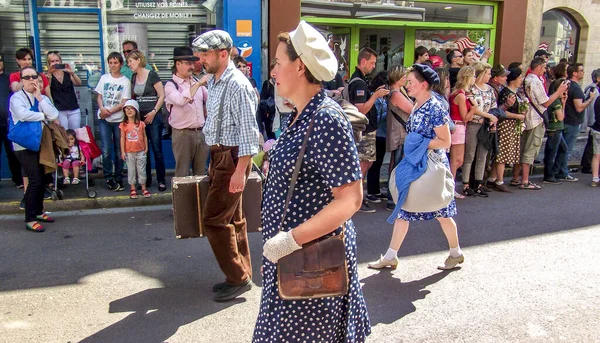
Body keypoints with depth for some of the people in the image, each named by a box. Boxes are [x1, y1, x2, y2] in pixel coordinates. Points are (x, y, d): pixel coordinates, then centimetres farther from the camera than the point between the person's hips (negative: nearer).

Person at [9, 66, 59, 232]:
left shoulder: (43, 98, 11)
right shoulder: (16, 97, -6)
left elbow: (54, 115, -5)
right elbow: (22, 114, -26)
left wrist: (39, 97, -9)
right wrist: (43, 115, -12)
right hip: (24, 145, -6)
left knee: (41, 179, 12)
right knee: (35, 180, -13)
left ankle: (38, 211, 28)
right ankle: (30, 219, -4)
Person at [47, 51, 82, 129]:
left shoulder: (67, 73, 8)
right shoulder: (48, 75, 5)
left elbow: (79, 83, -6)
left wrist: (72, 72, -22)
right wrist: (49, 73, -23)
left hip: (74, 109, 2)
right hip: (58, 111, -2)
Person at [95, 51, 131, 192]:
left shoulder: (125, 81, 0)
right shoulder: (104, 78, 9)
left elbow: (124, 102, -5)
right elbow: (99, 97, 11)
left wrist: (110, 111, -13)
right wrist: (102, 109, -8)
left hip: (119, 119, -1)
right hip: (104, 119, 2)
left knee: (119, 151, 4)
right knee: (106, 150, -5)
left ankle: (118, 178, 15)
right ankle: (109, 178, 6)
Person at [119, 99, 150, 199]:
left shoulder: (141, 124, 1)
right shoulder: (124, 125, -2)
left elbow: (145, 136, 6)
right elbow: (122, 138, -1)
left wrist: (146, 148, 3)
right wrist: (122, 151, -3)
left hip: (140, 151, 1)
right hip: (129, 152, -1)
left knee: (142, 170, 7)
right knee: (131, 170, 7)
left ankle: (143, 188, 17)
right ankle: (132, 189, 16)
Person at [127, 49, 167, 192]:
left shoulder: (152, 75, -6)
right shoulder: (134, 77, 12)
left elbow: (162, 96, -8)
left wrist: (153, 112, -13)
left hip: (153, 117, -6)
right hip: (139, 118, 6)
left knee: (157, 149, -3)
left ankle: (161, 181, 4)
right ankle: (146, 179, 19)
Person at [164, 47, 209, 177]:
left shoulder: (196, 82, 9)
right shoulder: (170, 85, -7)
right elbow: (181, 100, -27)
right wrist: (199, 84, -27)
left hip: (200, 132, 5)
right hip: (183, 134, -5)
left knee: (201, 172, 12)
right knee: (183, 173, 2)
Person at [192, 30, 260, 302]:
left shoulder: (237, 85, -18)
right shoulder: (214, 82, 11)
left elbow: (248, 132, -21)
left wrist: (240, 171, -23)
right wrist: (215, 162, 17)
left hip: (231, 158, -10)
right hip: (219, 156, 10)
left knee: (214, 220, -5)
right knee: (232, 219, 16)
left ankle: (238, 278, 9)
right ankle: (241, 274, 29)